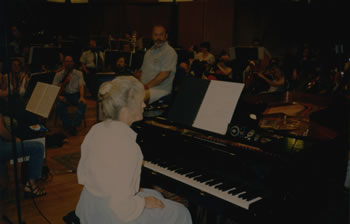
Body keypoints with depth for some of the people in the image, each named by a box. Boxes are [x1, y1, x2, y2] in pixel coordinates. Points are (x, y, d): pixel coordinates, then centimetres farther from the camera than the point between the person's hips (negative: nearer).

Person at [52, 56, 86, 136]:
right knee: (59, 105, -31)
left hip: (76, 94, 0)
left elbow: (81, 86, -2)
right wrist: (59, 96, -19)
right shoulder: (58, 75, 10)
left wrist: (81, 97, -21)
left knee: (82, 104, -32)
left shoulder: (79, 73, 11)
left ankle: (73, 124, -33)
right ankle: (68, 125, -23)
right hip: (65, 95, 0)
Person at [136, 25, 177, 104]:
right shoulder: (149, 51, 22)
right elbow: (142, 71, 24)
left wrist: (147, 86, -17)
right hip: (144, 87, 7)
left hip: (161, 89, -7)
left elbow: (164, 74, -14)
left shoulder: (170, 52, -4)